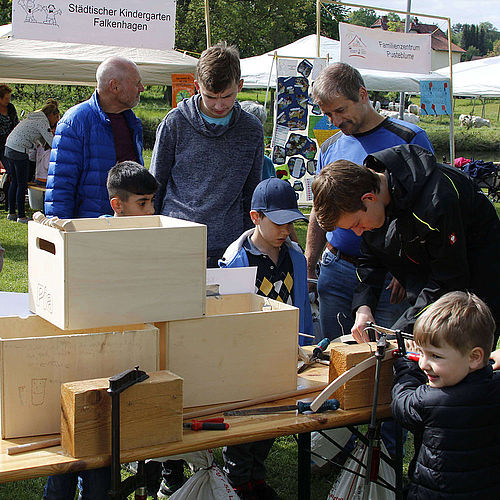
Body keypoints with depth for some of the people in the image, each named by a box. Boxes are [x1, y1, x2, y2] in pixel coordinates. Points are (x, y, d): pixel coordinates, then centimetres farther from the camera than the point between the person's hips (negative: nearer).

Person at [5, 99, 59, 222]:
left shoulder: (36, 117, 18)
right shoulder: (43, 122, -11)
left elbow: (43, 140, 24)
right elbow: (52, 143, -14)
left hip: (9, 147, 10)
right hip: (19, 151, -10)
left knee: (15, 182, 16)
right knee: (22, 184, -3)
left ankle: (12, 213, 24)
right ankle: (21, 216, 2)